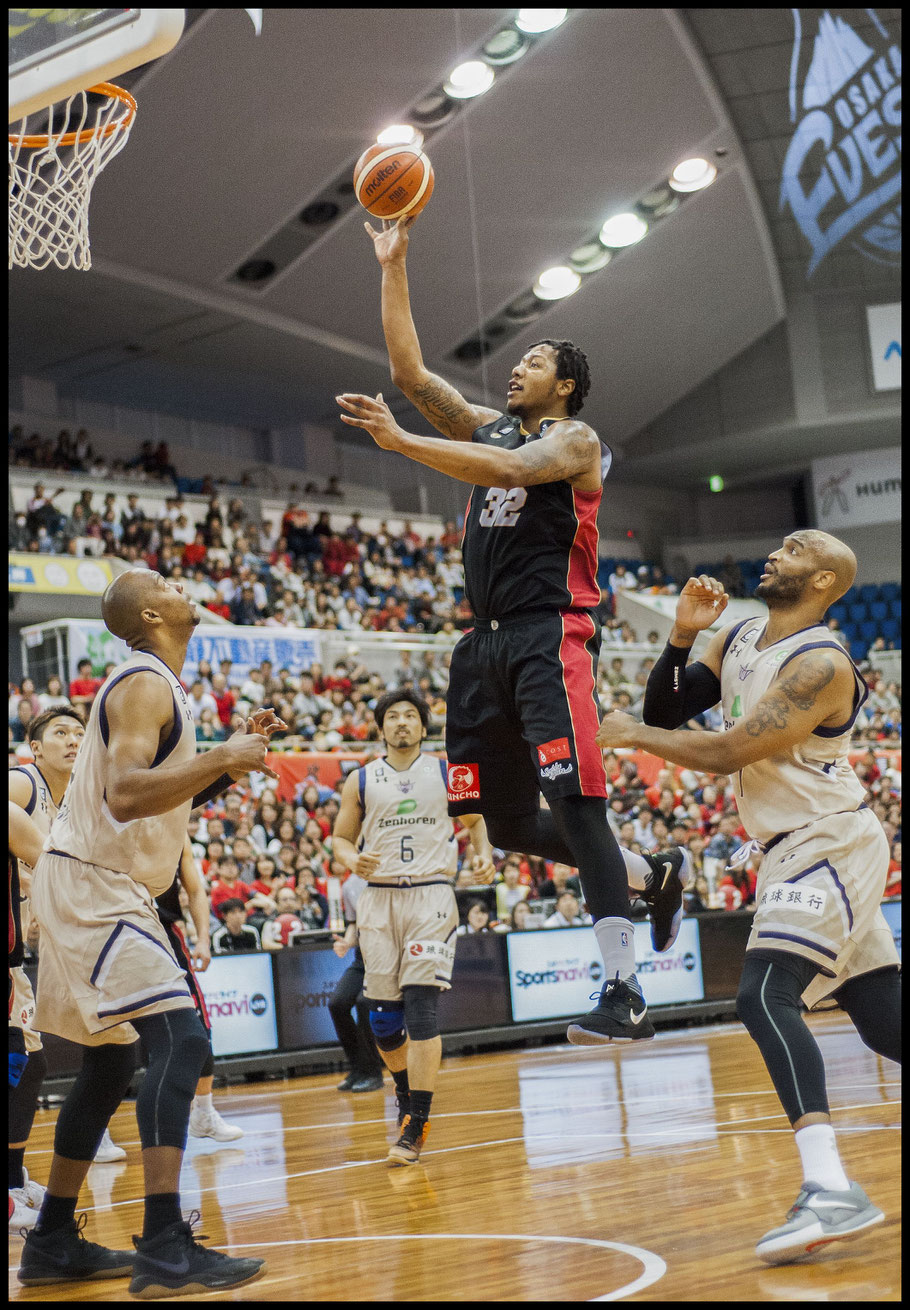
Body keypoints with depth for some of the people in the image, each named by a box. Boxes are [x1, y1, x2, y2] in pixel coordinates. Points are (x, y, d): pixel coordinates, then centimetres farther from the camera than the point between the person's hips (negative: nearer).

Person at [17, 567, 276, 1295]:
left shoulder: (158, 687, 17)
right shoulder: (145, 684, -14)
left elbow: (159, 796, 22)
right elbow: (124, 794, -28)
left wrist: (226, 769, 11)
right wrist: (221, 759, -26)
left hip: (101, 890, 11)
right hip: (91, 887, -11)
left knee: (109, 1066, 16)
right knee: (179, 1039, -19)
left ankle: (53, 1243, 24)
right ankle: (165, 1250, -23)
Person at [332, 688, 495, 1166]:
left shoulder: (447, 773, 7)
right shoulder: (361, 781, 8)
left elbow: (475, 820, 18)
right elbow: (341, 838, 12)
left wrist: (484, 854, -2)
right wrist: (353, 861, -10)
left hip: (431, 896, -2)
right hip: (379, 898, 2)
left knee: (421, 1007, -14)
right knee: (383, 1017, 4)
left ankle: (415, 1126, -13)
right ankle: (407, 1094, 34)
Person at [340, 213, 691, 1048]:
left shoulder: (576, 439, -1)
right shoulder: (489, 425, 21)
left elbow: (509, 469, -21)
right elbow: (410, 371, 16)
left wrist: (400, 442, -24)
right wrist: (393, 268, 12)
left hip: (552, 634, -8)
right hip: (489, 641, 8)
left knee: (575, 805, -17)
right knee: (510, 823, 8)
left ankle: (626, 994, -17)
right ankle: (657, 876, 27)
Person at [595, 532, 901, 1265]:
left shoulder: (820, 665, -18)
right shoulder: (737, 642, 9)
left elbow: (727, 753, -22)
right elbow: (668, 712, 9)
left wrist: (632, 735, -12)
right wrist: (681, 635, -5)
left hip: (830, 844, -9)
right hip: (792, 852, 9)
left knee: (765, 996, -24)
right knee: (882, 1020, 11)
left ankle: (830, 1190, -31)